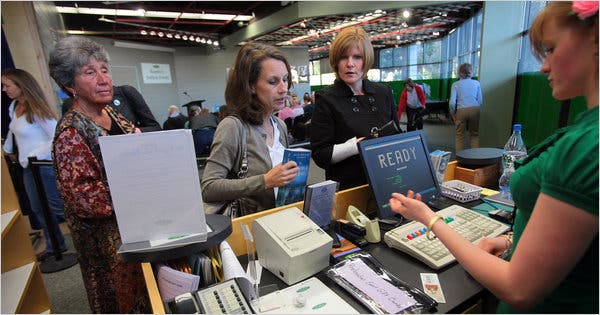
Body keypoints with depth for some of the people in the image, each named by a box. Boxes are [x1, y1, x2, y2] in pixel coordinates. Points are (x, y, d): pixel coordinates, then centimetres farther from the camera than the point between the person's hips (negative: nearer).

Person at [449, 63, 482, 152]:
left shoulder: (455, 84, -1)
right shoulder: (476, 83, 6)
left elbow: (452, 102, -8)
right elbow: (480, 101, 5)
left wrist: (453, 113, 5)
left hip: (461, 110, -2)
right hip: (475, 109, 2)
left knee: (459, 135, 6)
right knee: (474, 134, 12)